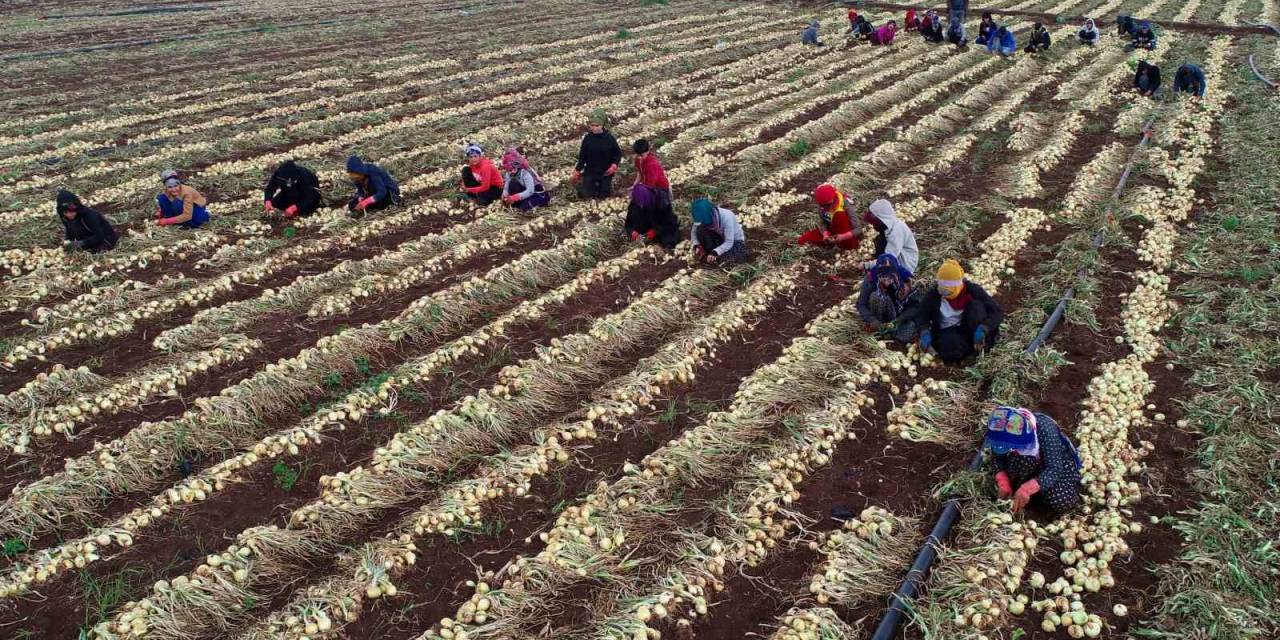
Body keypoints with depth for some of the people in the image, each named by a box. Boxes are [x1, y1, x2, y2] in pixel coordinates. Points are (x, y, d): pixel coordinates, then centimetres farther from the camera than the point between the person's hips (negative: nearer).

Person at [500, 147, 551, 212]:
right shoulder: (508, 174, -6)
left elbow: (530, 191, -34)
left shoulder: (526, 173, -27)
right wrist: (504, 196, -31)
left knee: (525, 206, -31)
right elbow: (506, 189, -7)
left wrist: (515, 197, -42)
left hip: (539, 195, -7)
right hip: (526, 193, 7)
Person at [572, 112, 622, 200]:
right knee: (586, 195, 4)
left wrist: (614, 165, -18)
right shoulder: (587, 138, -9)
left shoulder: (609, 138, -13)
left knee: (603, 195, 9)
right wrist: (578, 170, 0)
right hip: (590, 172, 1)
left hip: (605, 172, -1)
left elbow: (618, 153, -3)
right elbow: (582, 156, 1)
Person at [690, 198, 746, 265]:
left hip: (736, 242, -5)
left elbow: (729, 243, -32)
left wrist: (714, 253, -43)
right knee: (701, 230, -23)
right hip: (721, 239, 5)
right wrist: (696, 246, -29)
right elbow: (694, 231, -11)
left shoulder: (726, 217, -32)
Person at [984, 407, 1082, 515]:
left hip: (1059, 467, -3)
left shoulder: (1045, 429, -36)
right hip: (1035, 467, 3)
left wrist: (1026, 489, -50)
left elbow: (1055, 469, -39)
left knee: (1061, 503, -31)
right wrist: (1003, 482, -28)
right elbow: (996, 458, -11)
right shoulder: (1005, 431, -24)